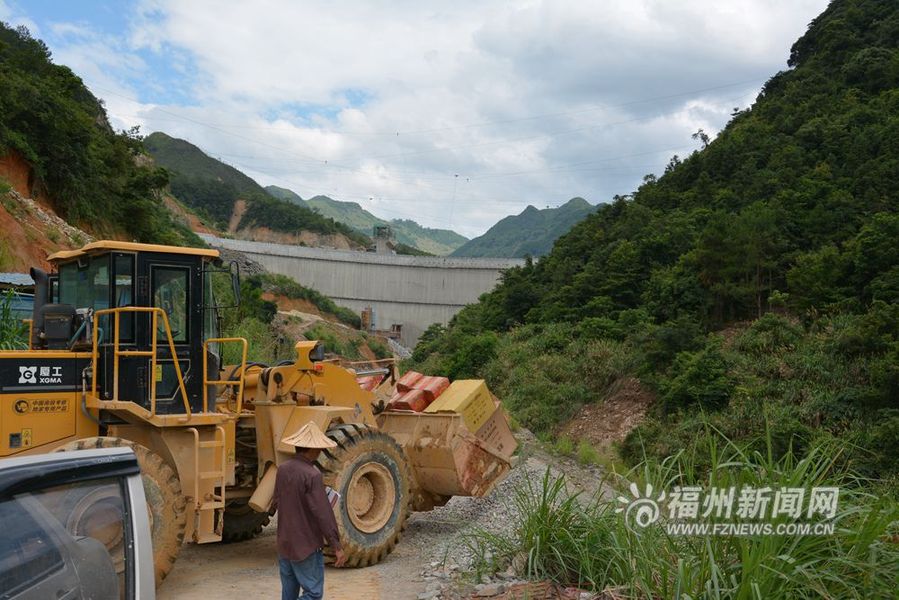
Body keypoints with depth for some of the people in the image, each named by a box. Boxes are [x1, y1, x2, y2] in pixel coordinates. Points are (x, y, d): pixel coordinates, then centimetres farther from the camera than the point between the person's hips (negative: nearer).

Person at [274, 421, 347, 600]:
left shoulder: (282, 469, 0)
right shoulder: (311, 475, -21)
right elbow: (323, 513, -20)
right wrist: (336, 546, -14)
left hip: (284, 544, 8)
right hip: (306, 546, -8)